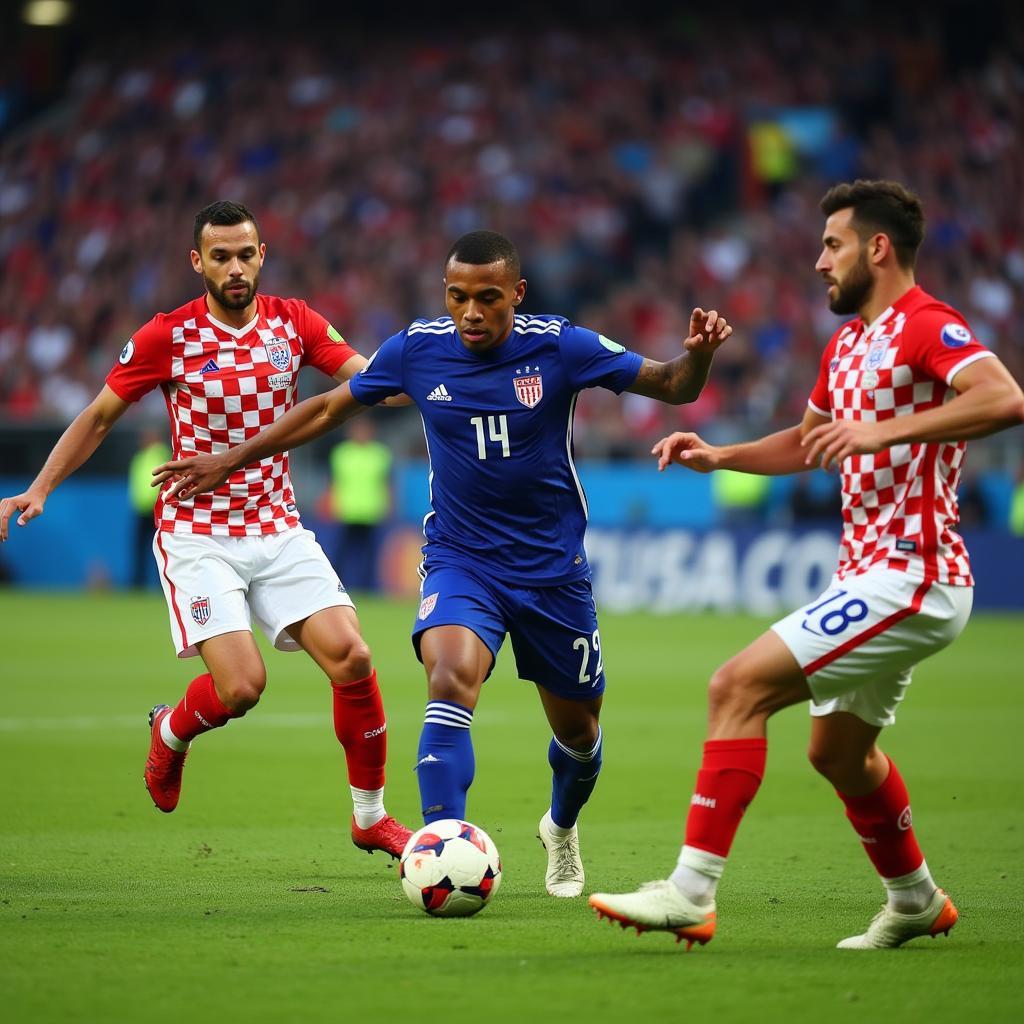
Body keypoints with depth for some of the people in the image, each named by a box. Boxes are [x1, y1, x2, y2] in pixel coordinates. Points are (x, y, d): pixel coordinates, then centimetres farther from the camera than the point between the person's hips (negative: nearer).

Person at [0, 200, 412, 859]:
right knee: (240, 686, -19)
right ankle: (171, 732, 18)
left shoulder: (293, 322, 2)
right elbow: (99, 417, 2)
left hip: (278, 528, 3)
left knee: (353, 660, -12)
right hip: (197, 535, -3)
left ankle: (371, 818, 6)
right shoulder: (168, 336, -6)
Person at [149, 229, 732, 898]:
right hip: (460, 561, -1)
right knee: (452, 681, -30)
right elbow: (331, 408, 7)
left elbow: (673, 387, -6)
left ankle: (562, 827, 48)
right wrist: (232, 460, 10)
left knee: (578, 730, 14)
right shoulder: (416, 349, -9)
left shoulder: (559, 347, -13)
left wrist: (698, 355, -29)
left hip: (553, 568, 1)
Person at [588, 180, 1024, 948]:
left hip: (908, 579, -11)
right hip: (873, 575, 11)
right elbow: (808, 444, 33)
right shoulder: (848, 343, 17)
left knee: (738, 686, -18)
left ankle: (692, 891, -19)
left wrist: (885, 430, -33)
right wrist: (718, 457, 17)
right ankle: (915, 901, 44)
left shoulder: (926, 327, -13)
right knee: (838, 749, 24)